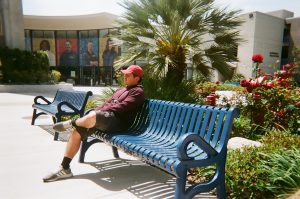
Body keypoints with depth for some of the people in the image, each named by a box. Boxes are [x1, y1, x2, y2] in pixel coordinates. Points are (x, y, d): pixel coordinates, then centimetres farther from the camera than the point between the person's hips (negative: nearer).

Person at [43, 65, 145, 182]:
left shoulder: (138, 91, 1)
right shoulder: (121, 90, 30)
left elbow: (122, 107, -12)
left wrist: (103, 110, -10)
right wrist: (96, 111, 5)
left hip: (117, 120, -9)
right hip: (103, 117, 9)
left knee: (92, 117, -37)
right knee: (76, 131, -8)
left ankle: (70, 123, -2)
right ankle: (64, 169, -1)